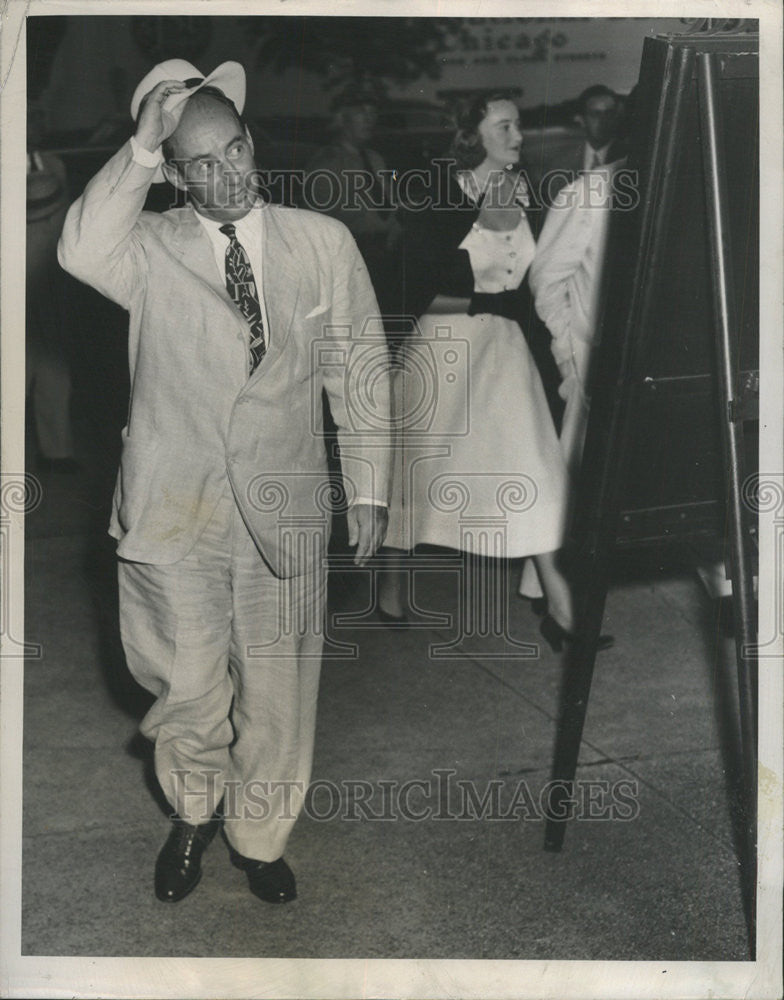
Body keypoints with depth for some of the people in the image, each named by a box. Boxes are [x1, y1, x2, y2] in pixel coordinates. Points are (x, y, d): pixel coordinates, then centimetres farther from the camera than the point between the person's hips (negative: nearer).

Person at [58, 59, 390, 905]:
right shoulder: (151, 250, -2)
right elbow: (81, 251, -26)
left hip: (283, 510, 1)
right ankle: (192, 815, 39)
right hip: (173, 509, -1)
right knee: (189, 689, 9)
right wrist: (141, 148, -26)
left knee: (275, 693, 12)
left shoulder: (323, 244, 2)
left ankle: (258, 837, 36)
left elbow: (358, 373, 7)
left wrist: (369, 489, 5)